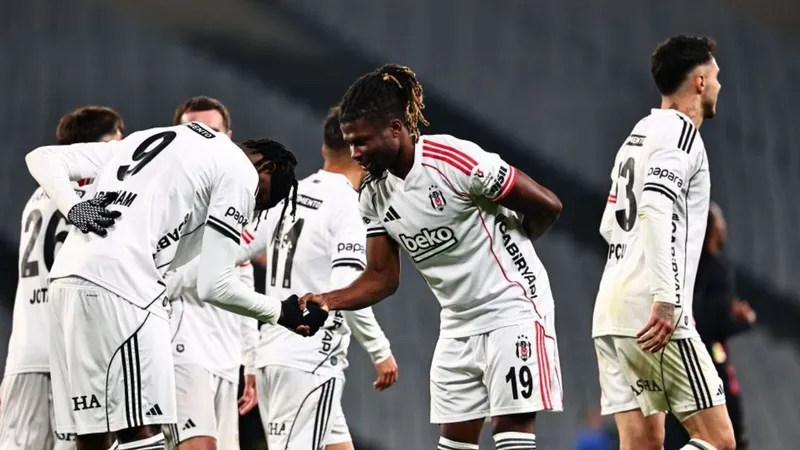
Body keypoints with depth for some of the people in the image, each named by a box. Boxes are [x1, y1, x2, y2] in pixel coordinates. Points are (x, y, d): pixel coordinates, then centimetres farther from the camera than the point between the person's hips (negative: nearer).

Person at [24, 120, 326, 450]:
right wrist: (280, 312, 16)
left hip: (66, 277, 8)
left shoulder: (158, 139, 29)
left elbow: (43, 158, 21)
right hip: (119, 283, -8)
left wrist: (74, 209, 4)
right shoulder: (240, 173, 6)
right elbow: (212, 285, 1)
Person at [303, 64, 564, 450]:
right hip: (459, 323, 7)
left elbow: (547, 207, -14)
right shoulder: (374, 194, 2)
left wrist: (503, 245, 5)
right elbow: (382, 277, 5)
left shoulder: (454, 159, -21)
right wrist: (328, 300, -13)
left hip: (513, 307, -7)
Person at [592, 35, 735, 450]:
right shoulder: (680, 131, -6)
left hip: (611, 312, 9)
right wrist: (666, 299, -28)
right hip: (651, 315, -9)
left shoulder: (639, 134, 22)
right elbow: (656, 209, -22)